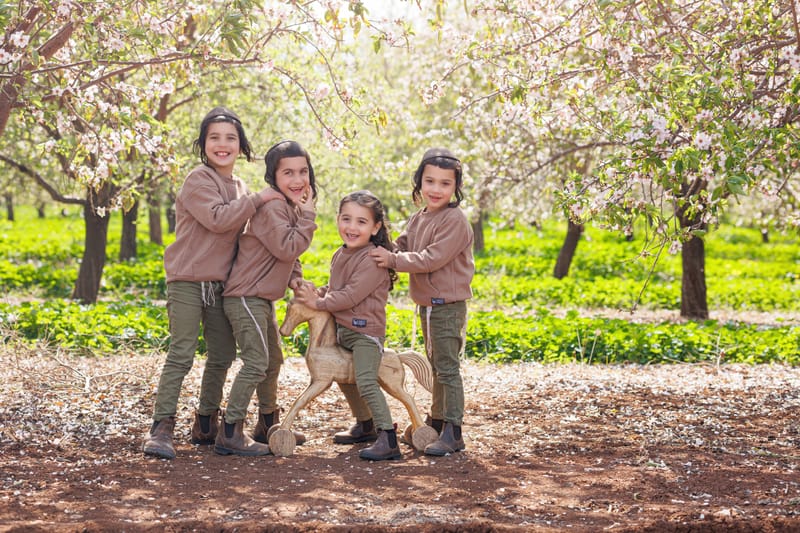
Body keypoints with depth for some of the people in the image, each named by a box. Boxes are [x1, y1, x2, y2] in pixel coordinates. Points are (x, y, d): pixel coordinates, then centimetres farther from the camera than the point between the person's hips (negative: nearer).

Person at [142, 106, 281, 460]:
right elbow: (217, 219, -23)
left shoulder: (239, 188, 16)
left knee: (222, 356, 11)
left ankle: (206, 424, 23)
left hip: (221, 283, 8)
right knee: (181, 355, -11)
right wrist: (259, 199, -17)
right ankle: (161, 428, -9)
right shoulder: (198, 180, -9)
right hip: (188, 281, -8)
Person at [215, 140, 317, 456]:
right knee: (256, 363, -14)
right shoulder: (272, 207, -19)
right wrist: (308, 215, -22)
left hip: (263, 299, 11)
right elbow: (287, 249, -26)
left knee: (273, 362, 20)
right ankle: (230, 434, -11)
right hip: (245, 297, -11)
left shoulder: (292, 207, 12)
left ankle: (268, 425, 34)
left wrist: (295, 276, 3)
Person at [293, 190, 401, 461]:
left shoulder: (374, 258, -19)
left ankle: (388, 441, -23)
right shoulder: (339, 255, 12)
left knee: (366, 382, -20)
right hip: (341, 329, 10)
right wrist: (315, 293, 2)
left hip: (366, 330, -10)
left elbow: (351, 295, -23)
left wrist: (318, 303, -13)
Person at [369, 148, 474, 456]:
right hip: (426, 304, 9)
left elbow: (432, 258, -23)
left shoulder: (454, 220, -17)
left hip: (447, 305, -9)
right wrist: (385, 255, -8)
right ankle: (437, 421, 32)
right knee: (435, 366, 19)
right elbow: (402, 246, 14)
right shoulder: (418, 219, 12)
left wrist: (393, 260, -18)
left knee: (447, 367, -8)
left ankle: (452, 433, -5)